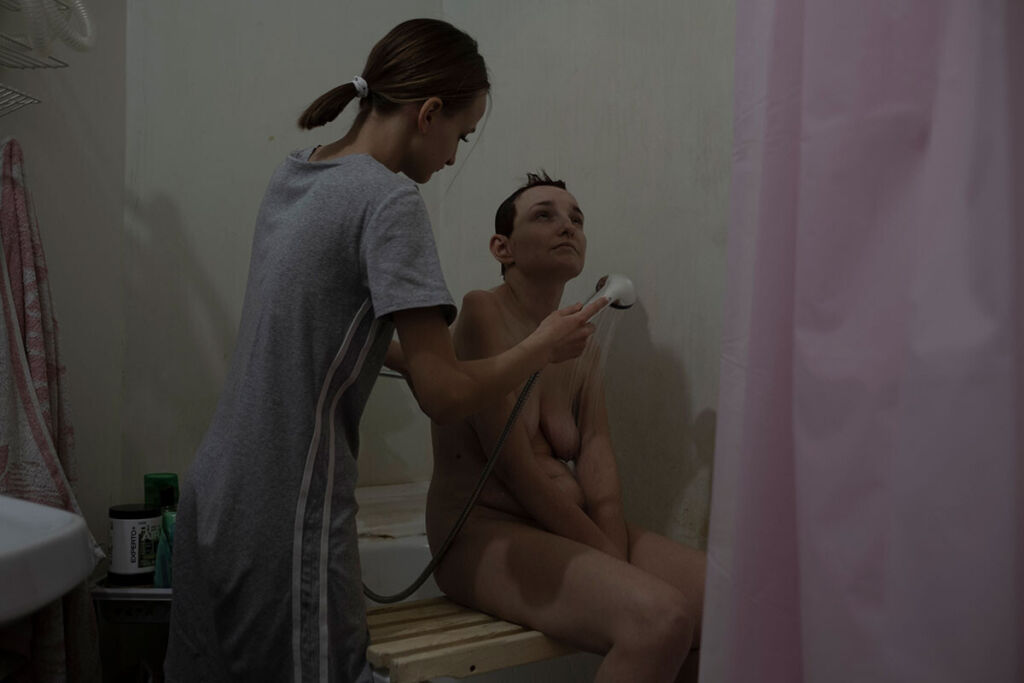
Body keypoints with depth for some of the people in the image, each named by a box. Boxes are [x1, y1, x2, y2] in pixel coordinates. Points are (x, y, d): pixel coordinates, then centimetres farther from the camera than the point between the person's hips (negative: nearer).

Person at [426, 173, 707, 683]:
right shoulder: (482, 312, -8)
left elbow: (598, 473, 1)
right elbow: (516, 469, -15)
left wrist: (618, 559, -16)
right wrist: (609, 560, -12)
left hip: (572, 532, 7)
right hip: (485, 535, -7)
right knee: (662, 619, -29)